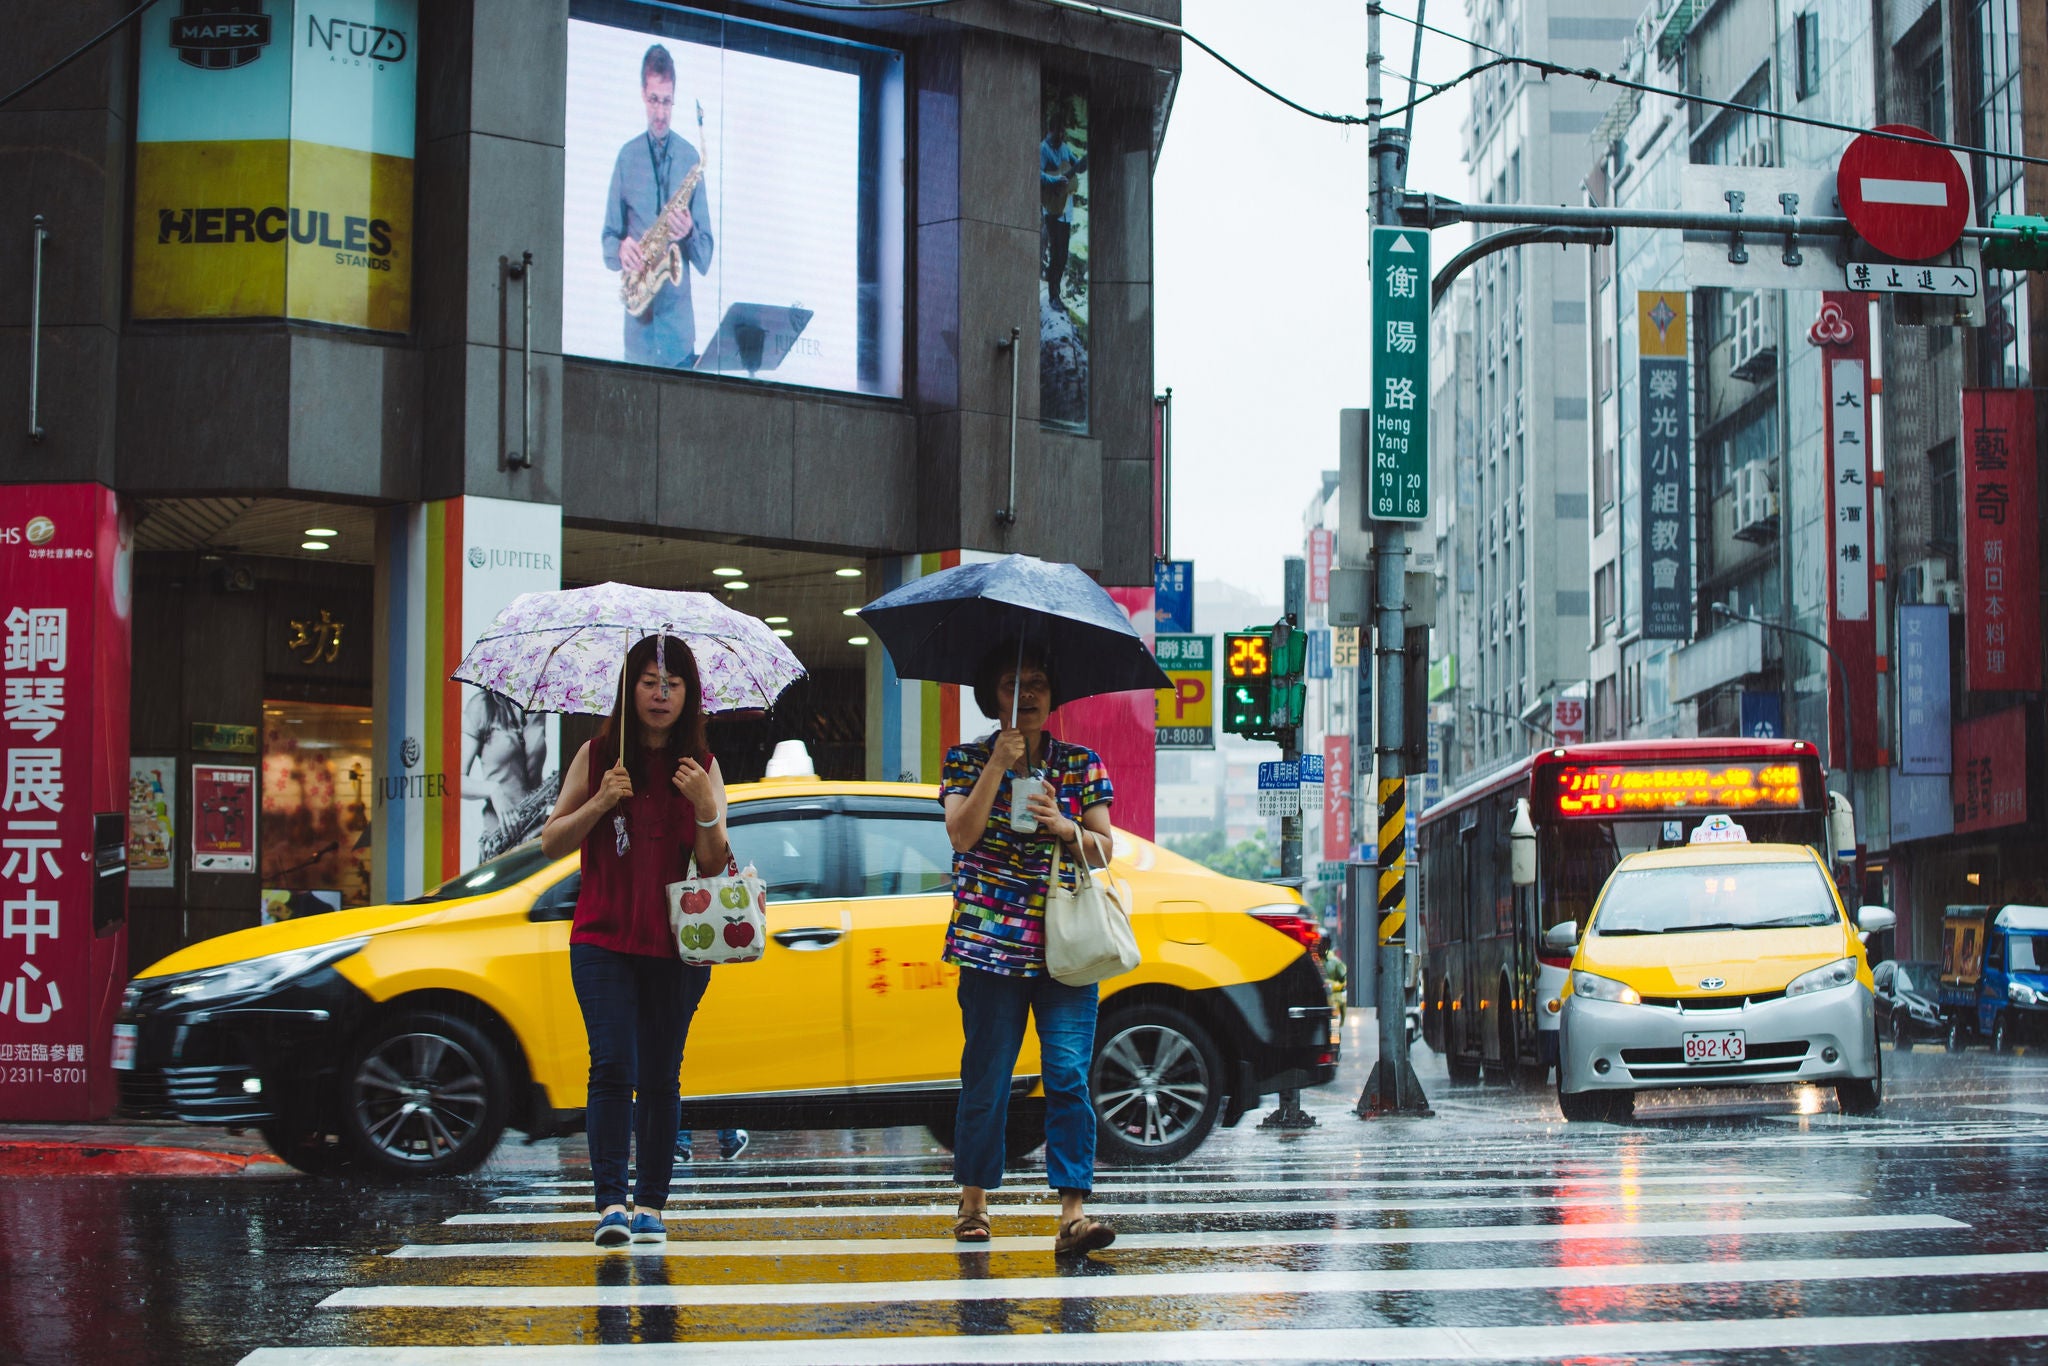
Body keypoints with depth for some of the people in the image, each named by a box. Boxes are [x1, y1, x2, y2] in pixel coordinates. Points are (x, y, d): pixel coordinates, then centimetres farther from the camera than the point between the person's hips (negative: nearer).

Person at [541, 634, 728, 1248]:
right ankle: (611, 1203, -16)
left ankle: (650, 1204, 10)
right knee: (613, 1065, -13)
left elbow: (714, 865, 2)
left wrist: (707, 808, -15)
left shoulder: (702, 767, 7)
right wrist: (599, 803, -10)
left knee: (661, 1075, 4)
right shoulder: (597, 756, 6)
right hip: (603, 939, -1)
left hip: (677, 945, 1)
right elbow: (551, 843, 6)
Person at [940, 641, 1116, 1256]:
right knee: (986, 1078, 3)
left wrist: (1063, 827, -11)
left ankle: (1073, 1212, -13)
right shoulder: (968, 760, 8)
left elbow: (1103, 852, 9)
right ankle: (974, 1202, 19)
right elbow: (962, 835, -7)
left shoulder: (1081, 763, 12)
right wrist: (999, 764, -12)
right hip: (991, 942, -1)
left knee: (1069, 1075, -9)